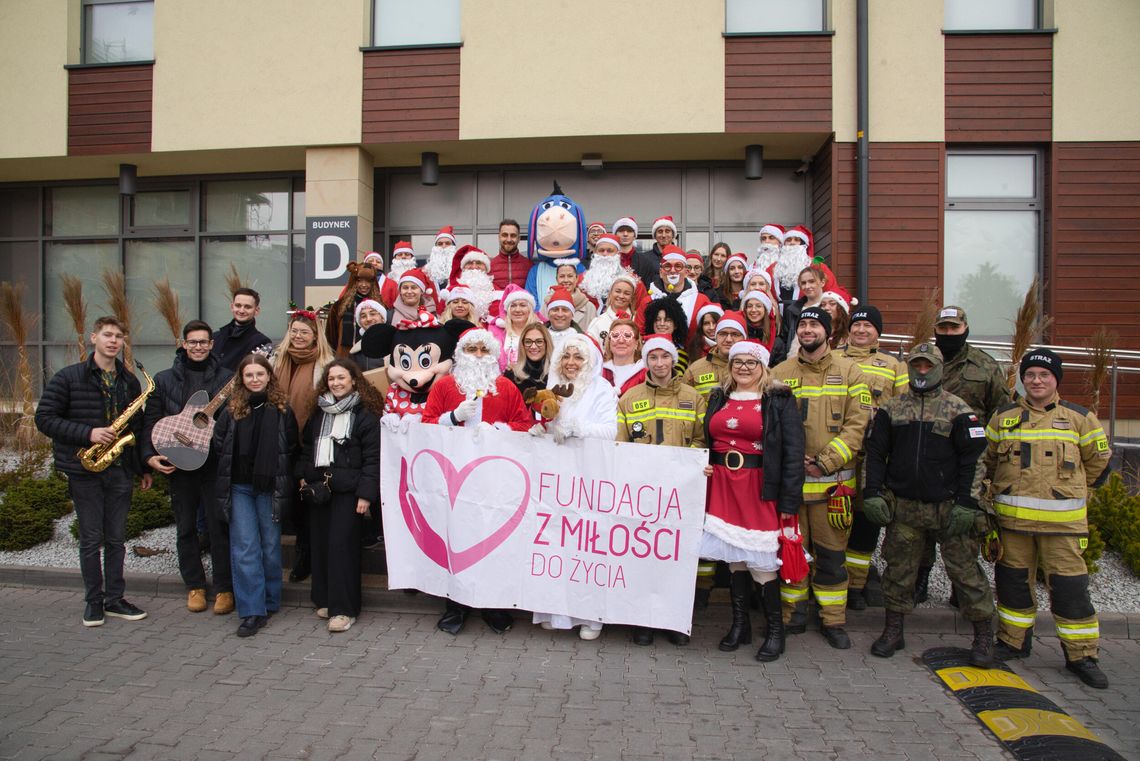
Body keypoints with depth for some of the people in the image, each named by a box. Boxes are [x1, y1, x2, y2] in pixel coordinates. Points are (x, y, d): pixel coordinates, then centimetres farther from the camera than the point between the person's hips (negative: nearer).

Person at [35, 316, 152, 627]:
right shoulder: (68, 377, -4)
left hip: (120, 470, 4)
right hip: (84, 470, -3)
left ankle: (114, 600, 19)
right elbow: (44, 418, -7)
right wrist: (88, 433, -19)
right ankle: (93, 600, 17)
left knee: (116, 539, 9)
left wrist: (143, 468, 12)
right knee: (91, 538, 4)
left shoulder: (130, 381, 9)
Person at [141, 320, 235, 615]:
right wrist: (149, 455, -5)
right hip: (178, 464, 2)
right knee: (186, 528, 11)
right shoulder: (164, 380, 8)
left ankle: (224, 588, 11)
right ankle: (195, 586, 24)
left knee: (219, 527, 0)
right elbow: (151, 421, 7)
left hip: (215, 463, -2)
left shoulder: (227, 378, 3)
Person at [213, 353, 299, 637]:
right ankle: (253, 611, 2)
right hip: (239, 487, 2)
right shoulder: (232, 409, 6)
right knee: (244, 548, -2)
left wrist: (281, 477, -3)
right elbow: (218, 443, 8)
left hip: (270, 487, -2)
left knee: (270, 545, 8)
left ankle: (270, 602, 24)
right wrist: (227, 474, 3)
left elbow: (292, 449, 1)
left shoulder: (282, 410, 0)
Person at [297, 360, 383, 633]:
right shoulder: (319, 412, 13)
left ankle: (343, 608, -1)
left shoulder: (365, 414, -5)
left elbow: (372, 457, -9)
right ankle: (325, 600, 21)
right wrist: (303, 475, 7)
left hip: (348, 489, -6)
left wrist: (365, 494, -14)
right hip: (318, 486, 6)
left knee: (341, 544, -9)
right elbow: (307, 446, 20)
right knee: (319, 543, 7)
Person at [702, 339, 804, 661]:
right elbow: (706, 441, 22)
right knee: (734, 557, 10)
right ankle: (740, 624, 23)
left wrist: (789, 502, -13)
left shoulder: (779, 400, -3)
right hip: (722, 486, 5)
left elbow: (793, 453, -8)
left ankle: (775, 630, 14)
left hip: (760, 489, -4)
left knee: (761, 561, -3)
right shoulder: (718, 398, 13)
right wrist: (701, 465, 1)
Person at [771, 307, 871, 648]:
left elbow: (857, 424, -4)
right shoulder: (779, 373, 6)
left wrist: (826, 462, -13)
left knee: (832, 553, 7)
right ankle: (793, 616, 25)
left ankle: (833, 620, 21)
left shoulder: (848, 371, 3)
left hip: (833, 480, -1)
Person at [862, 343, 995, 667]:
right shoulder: (891, 408, 8)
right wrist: (873, 494, 1)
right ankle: (893, 631, 21)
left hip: (949, 506, -2)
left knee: (964, 568, 1)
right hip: (903, 505, 2)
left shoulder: (958, 410, 0)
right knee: (898, 568, 9)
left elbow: (974, 460, -2)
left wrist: (966, 504, -8)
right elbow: (875, 452, 9)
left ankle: (984, 635, 17)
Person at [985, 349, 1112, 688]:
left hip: (1062, 520, -2)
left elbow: (1099, 460, 16)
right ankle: (1014, 641, 25)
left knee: (1070, 586, -1)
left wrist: (1072, 489, 16)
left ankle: (1082, 655, 11)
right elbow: (987, 460, 19)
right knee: (1013, 581, 10)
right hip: (1013, 518, 2)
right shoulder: (1004, 417, 8)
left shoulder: (1079, 417, 5)